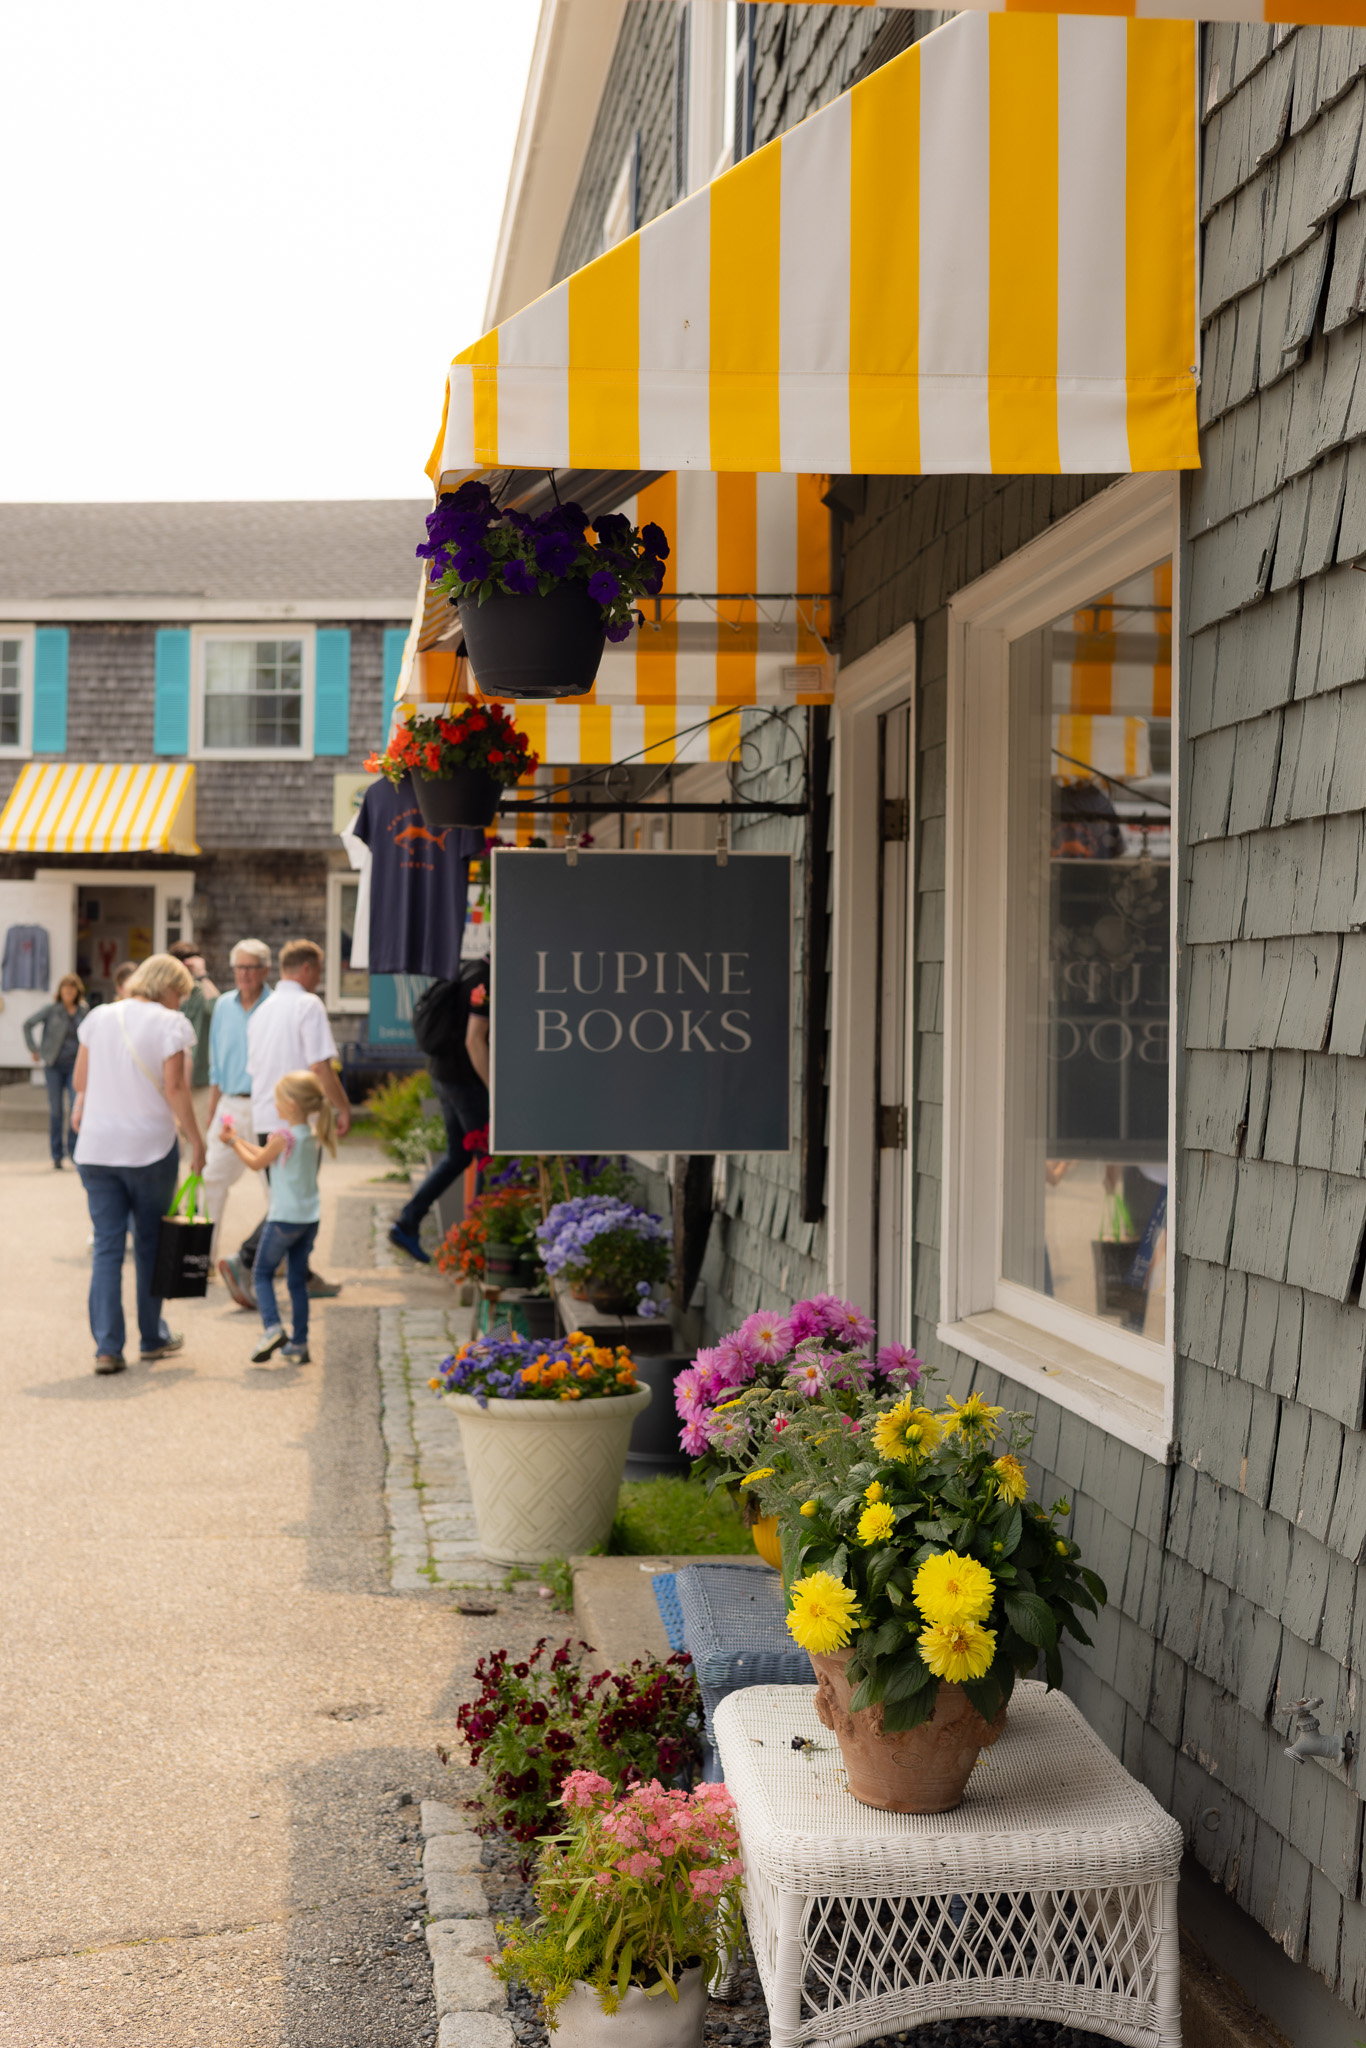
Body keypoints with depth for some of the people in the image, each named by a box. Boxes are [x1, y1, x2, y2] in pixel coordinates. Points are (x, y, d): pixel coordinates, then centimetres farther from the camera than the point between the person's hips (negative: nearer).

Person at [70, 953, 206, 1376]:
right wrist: (196, 1142, -5)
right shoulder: (169, 1024, -8)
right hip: (150, 1147, -3)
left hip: (96, 1149, 3)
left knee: (106, 1247, 4)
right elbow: (174, 1089, -13)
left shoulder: (98, 1017, 6)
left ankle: (107, 1348, -4)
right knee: (150, 1244, 13)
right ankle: (152, 1338, 22)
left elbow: (80, 1079, 12)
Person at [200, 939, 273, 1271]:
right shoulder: (223, 1005, 10)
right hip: (229, 1105, 5)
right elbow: (216, 1063, 17)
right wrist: (211, 1106, 14)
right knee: (214, 1179, 2)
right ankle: (206, 1256, 9)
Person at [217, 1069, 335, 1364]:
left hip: (284, 1218, -7)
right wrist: (239, 1140, 22)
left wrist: (232, 1142, 13)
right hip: (310, 1218, 7)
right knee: (298, 1279, 13)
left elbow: (257, 1163, 0)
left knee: (262, 1273, 8)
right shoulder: (312, 1135, 6)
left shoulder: (283, 1136, -16)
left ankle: (272, 1327, -11)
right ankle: (299, 1344, 14)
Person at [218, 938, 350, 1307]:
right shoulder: (308, 1005, -9)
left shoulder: (262, 1011, 15)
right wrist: (343, 1107, -6)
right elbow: (320, 1067, -15)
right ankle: (243, 1262, -18)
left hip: (265, 1117, 8)